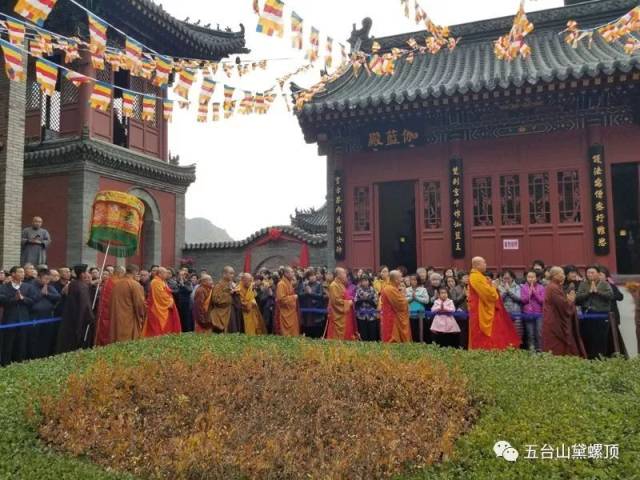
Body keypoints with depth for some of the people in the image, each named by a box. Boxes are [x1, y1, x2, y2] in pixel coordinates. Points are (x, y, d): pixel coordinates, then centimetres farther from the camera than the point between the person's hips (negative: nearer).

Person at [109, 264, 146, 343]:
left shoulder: (116, 284, 6)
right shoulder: (135, 284, -13)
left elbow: (112, 303, 14)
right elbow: (140, 303, -12)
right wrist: (142, 316, 5)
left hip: (116, 321, 6)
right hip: (130, 321, -6)